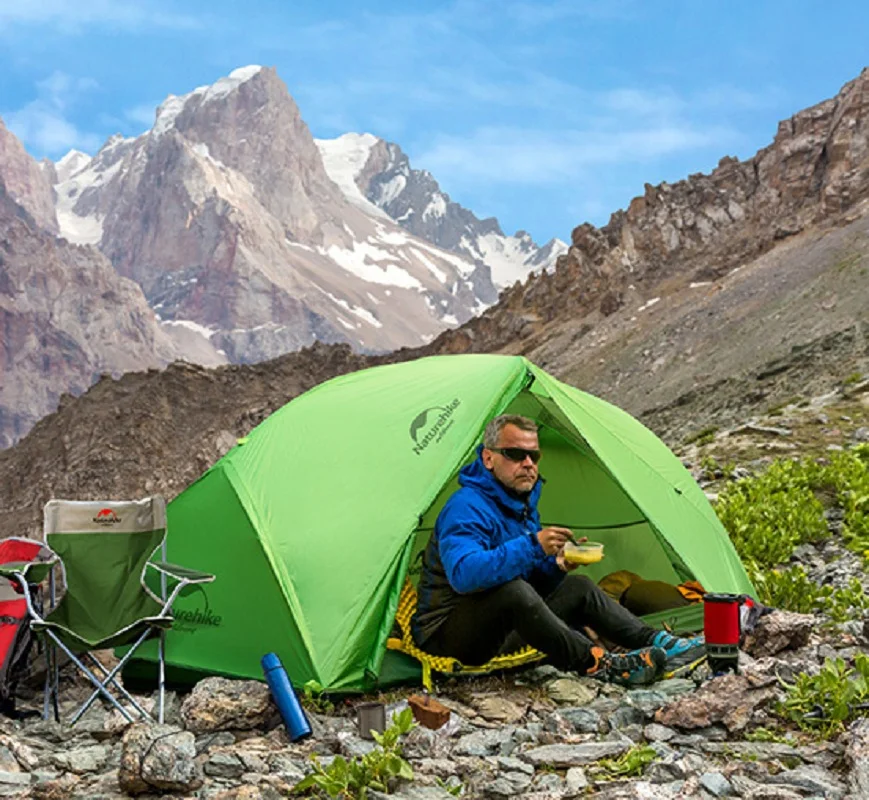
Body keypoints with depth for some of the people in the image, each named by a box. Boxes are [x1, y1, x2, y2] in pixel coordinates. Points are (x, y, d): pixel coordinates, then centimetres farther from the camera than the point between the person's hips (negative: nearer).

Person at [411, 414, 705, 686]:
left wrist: (556, 566, -8)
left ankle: (656, 642, 1)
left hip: (502, 627, 10)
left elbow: (534, 583, 15)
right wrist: (532, 546, -43)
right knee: (512, 589, -36)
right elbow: (463, 574, -40)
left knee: (578, 587, 4)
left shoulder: (523, 504, 10)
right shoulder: (466, 507, -21)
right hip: (449, 637, -9)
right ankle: (599, 665, -32)